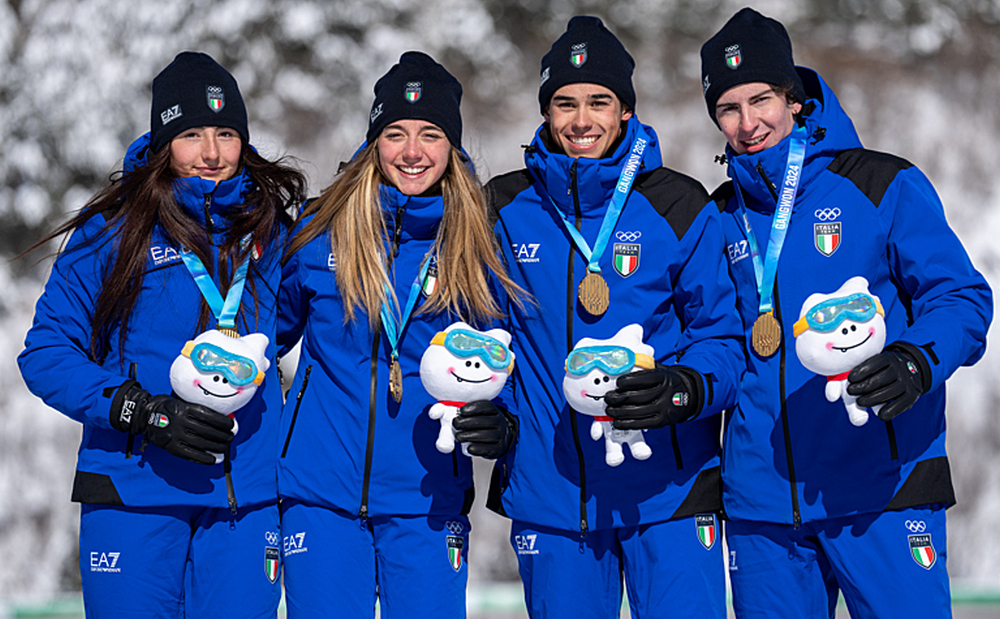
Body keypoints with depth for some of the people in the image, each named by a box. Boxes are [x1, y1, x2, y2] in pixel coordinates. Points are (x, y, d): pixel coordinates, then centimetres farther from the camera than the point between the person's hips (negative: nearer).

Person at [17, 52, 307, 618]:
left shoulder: (269, 229, 9)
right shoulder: (113, 231, -1)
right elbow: (46, 354, -2)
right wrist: (141, 412, -14)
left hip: (245, 497, 3)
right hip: (133, 496, -3)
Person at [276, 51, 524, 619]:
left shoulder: (479, 248, 2)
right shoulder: (319, 232, 3)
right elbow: (272, 329, 17)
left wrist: (502, 426, -12)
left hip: (426, 502, 0)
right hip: (320, 494, 0)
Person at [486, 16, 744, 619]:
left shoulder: (680, 207, -1)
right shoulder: (504, 208, 6)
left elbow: (723, 337, 0)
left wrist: (683, 389, -21)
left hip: (667, 493, -2)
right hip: (547, 494, 2)